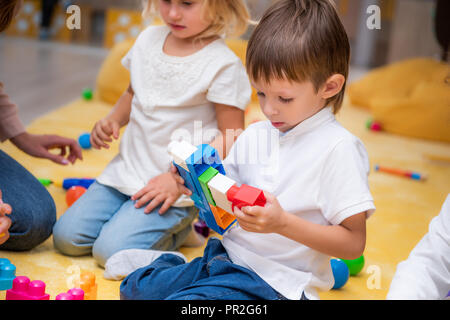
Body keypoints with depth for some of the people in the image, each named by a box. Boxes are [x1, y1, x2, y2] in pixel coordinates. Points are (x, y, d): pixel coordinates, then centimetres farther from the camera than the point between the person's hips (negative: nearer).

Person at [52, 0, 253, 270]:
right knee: (66, 237, -1)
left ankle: (180, 229, 6)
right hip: (126, 171, 7)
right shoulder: (149, 39, 6)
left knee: (112, 251, -18)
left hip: (178, 188, -6)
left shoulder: (224, 65, -14)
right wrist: (113, 120, 3)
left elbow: (232, 136, -13)